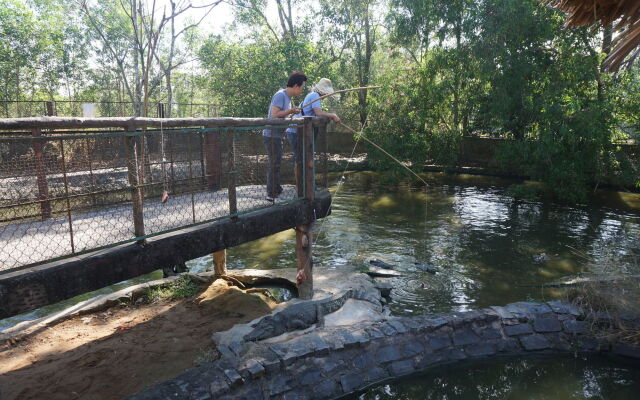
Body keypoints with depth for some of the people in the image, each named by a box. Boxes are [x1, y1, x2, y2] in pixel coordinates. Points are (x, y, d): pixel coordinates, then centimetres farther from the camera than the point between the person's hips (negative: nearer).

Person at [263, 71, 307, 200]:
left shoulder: (287, 96, 14)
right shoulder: (280, 95, -16)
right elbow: (274, 115, -24)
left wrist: (292, 112, 6)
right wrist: (290, 111, -17)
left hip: (277, 136, 10)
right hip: (272, 135, -10)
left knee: (275, 164, 17)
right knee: (274, 164, -5)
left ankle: (276, 191, 28)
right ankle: (272, 194, 2)